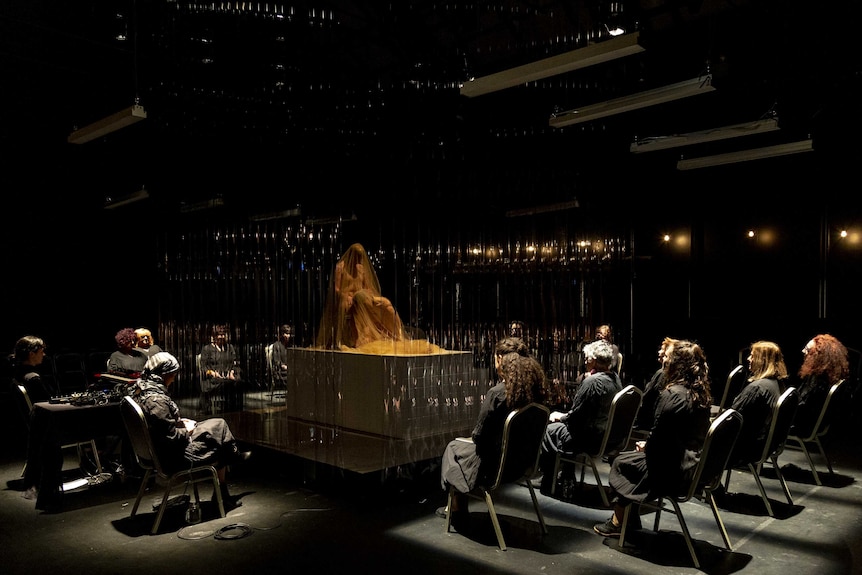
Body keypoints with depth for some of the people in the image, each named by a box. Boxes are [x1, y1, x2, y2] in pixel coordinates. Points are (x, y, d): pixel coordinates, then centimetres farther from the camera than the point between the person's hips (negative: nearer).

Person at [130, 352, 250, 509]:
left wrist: (179, 421, 8)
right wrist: (187, 430, -9)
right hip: (173, 457, -10)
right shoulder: (156, 400, -29)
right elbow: (171, 437, -27)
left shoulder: (139, 390, 2)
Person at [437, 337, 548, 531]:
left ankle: (458, 514, 32)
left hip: (495, 463, -7)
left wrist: (474, 434, 5)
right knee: (461, 445, 28)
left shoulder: (497, 393, -27)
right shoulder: (535, 390, -7)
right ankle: (456, 508, 38)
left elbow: (479, 435, -17)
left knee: (454, 448, 21)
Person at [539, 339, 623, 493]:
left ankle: (549, 484, 21)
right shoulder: (615, 378, 4)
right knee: (561, 424, 26)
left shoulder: (592, 381, -25)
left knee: (546, 430, 8)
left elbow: (576, 415, -21)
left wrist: (560, 416, -1)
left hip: (590, 439, -9)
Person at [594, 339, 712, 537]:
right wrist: (648, 445, 10)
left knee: (621, 462, 14)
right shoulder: (702, 394, 6)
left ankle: (618, 523, 27)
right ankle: (629, 519, 26)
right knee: (631, 457, 22)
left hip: (673, 471, -8)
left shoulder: (671, 394, -20)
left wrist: (646, 447, 3)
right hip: (695, 465, 8)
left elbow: (658, 437, -17)